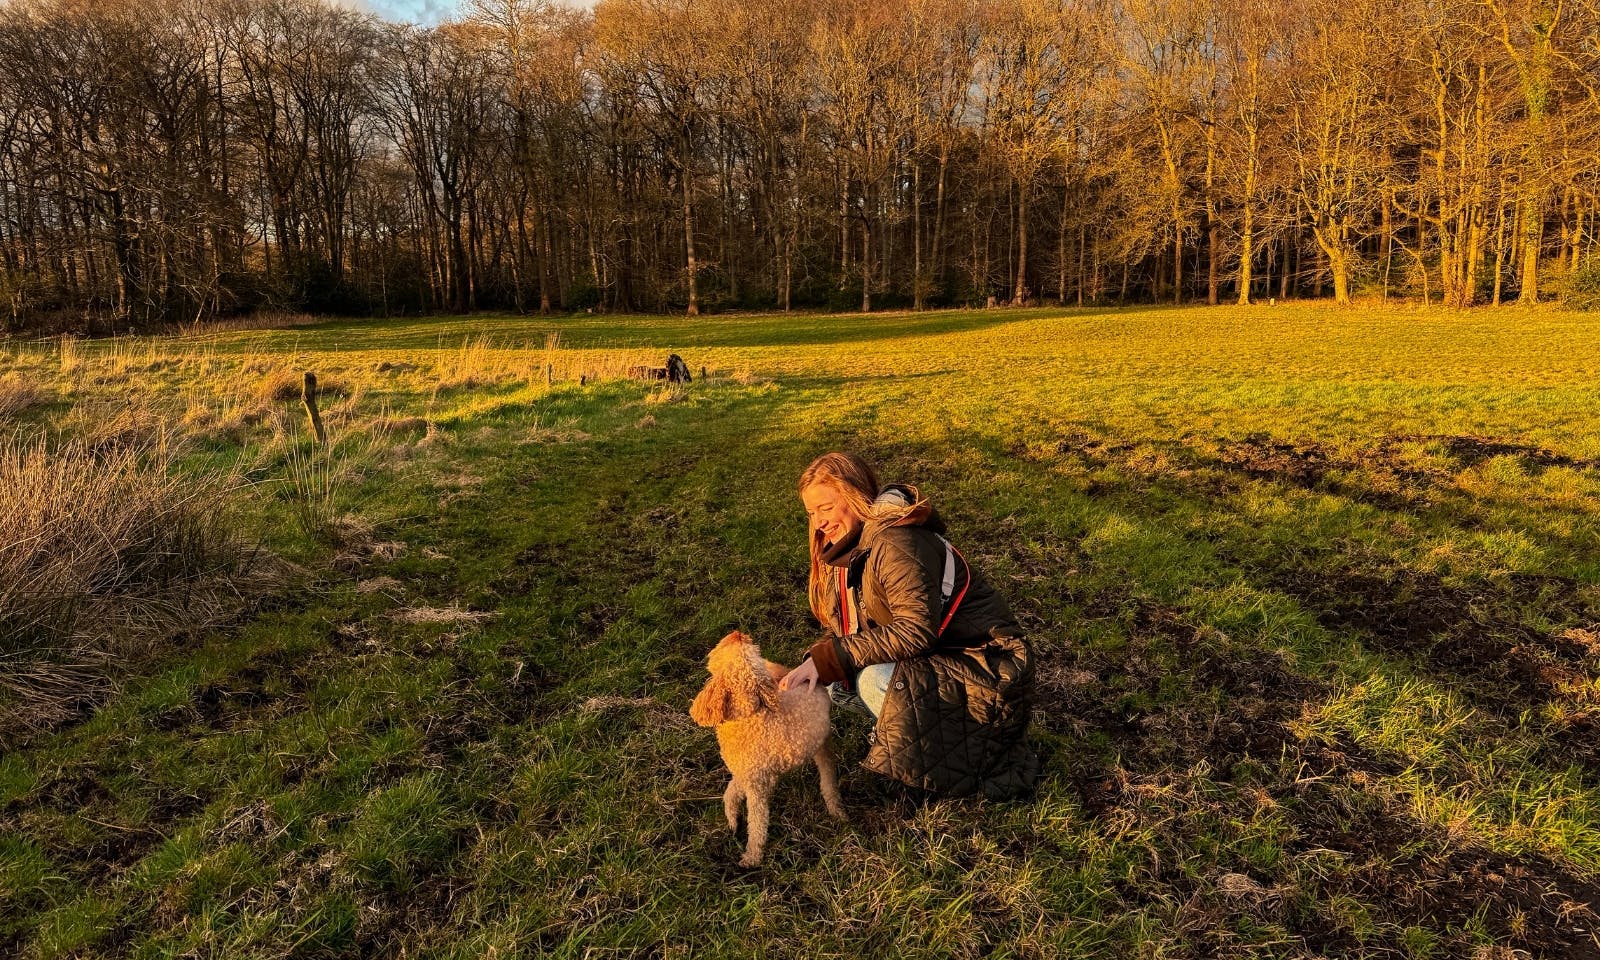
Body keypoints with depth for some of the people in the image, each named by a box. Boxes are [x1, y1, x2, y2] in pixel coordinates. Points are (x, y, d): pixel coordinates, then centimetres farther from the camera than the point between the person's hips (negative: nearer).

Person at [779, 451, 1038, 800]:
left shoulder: (896, 543, -25)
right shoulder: (851, 548, 4)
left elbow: (916, 630, -31)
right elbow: (847, 629, 5)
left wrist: (828, 659, -28)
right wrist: (812, 666, -15)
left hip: (986, 666, -9)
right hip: (932, 661, 9)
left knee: (875, 678, -30)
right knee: (832, 680, -3)